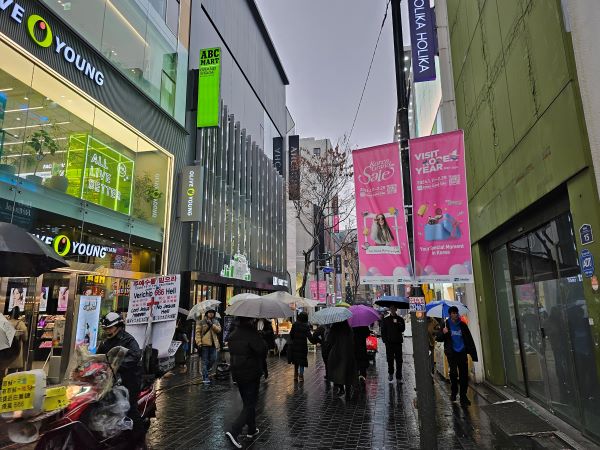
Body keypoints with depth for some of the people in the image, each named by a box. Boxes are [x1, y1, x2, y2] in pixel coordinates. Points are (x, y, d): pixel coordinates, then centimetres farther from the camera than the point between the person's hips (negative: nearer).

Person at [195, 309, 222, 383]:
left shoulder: (216, 322, 14)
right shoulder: (202, 322, 2)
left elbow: (219, 330, -1)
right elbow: (198, 332, -2)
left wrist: (212, 325, -14)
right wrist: (199, 343, -10)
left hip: (213, 344, 4)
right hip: (205, 344, -4)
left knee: (213, 359, 5)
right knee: (205, 361, -1)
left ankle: (205, 370, 30)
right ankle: (205, 377, 5)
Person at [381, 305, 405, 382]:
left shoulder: (400, 319, 8)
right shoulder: (385, 319, 7)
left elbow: (402, 329, -3)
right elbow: (383, 331, 6)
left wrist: (397, 323, -17)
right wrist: (385, 340, -4)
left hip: (398, 342, 0)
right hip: (389, 342, 0)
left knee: (399, 360, 0)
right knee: (390, 359, 5)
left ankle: (399, 377, 7)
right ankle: (390, 373, 25)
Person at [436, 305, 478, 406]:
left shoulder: (463, 325, 8)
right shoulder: (446, 325, 2)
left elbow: (469, 340, 10)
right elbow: (439, 338, 3)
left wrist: (473, 354, 4)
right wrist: (443, 333, -19)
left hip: (462, 353, 2)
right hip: (451, 353, -2)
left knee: (464, 374, 1)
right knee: (453, 372, -11)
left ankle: (463, 396, 13)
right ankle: (453, 392, 13)